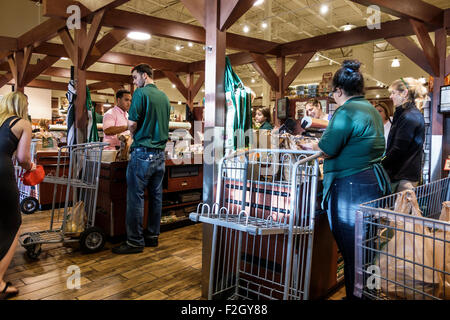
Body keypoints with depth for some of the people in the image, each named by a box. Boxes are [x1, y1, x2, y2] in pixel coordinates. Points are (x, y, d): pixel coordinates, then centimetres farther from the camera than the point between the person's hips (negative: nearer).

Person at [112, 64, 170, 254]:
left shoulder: (141, 93, -7)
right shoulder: (164, 96, 14)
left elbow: (132, 124, -12)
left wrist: (135, 136, 7)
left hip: (143, 152, -7)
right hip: (160, 152, 8)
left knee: (135, 197, -1)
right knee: (156, 196, 11)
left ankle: (135, 241, 4)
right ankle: (152, 236, 21)